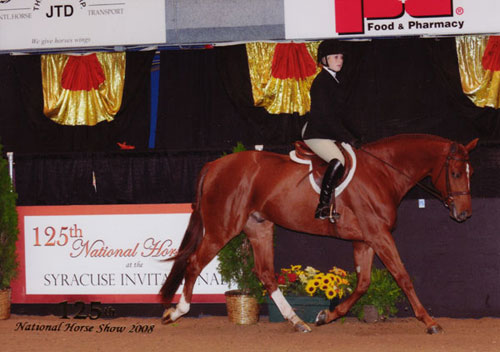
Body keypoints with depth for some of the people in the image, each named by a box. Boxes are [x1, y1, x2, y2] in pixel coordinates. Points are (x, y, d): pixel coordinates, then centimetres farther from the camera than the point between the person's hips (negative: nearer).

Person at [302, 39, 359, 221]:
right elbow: (327, 116, -19)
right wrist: (348, 138, -18)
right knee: (338, 160, -31)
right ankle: (323, 206, -31)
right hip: (316, 134, -10)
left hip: (330, 134, 10)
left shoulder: (335, 80, 16)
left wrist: (351, 136, 12)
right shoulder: (321, 82, -14)